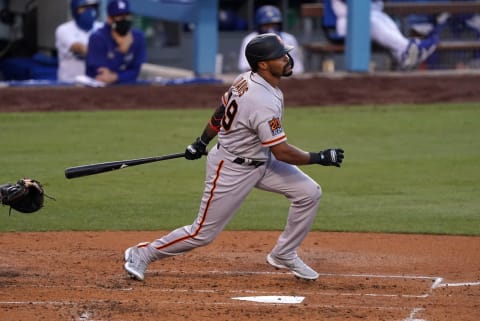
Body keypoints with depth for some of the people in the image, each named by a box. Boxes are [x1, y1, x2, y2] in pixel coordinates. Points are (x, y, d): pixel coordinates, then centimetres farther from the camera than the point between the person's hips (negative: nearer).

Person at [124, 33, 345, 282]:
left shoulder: (245, 79, -5)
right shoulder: (264, 103, -33)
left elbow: (220, 112, 10)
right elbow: (282, 152, -29)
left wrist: (202, 142, 23)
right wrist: (320, 158, -20)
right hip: (232, 171, -9)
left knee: (308, 193, 0)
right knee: (203, 233, 1)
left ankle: (283, 255, 15)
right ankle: (142, 254, 20)